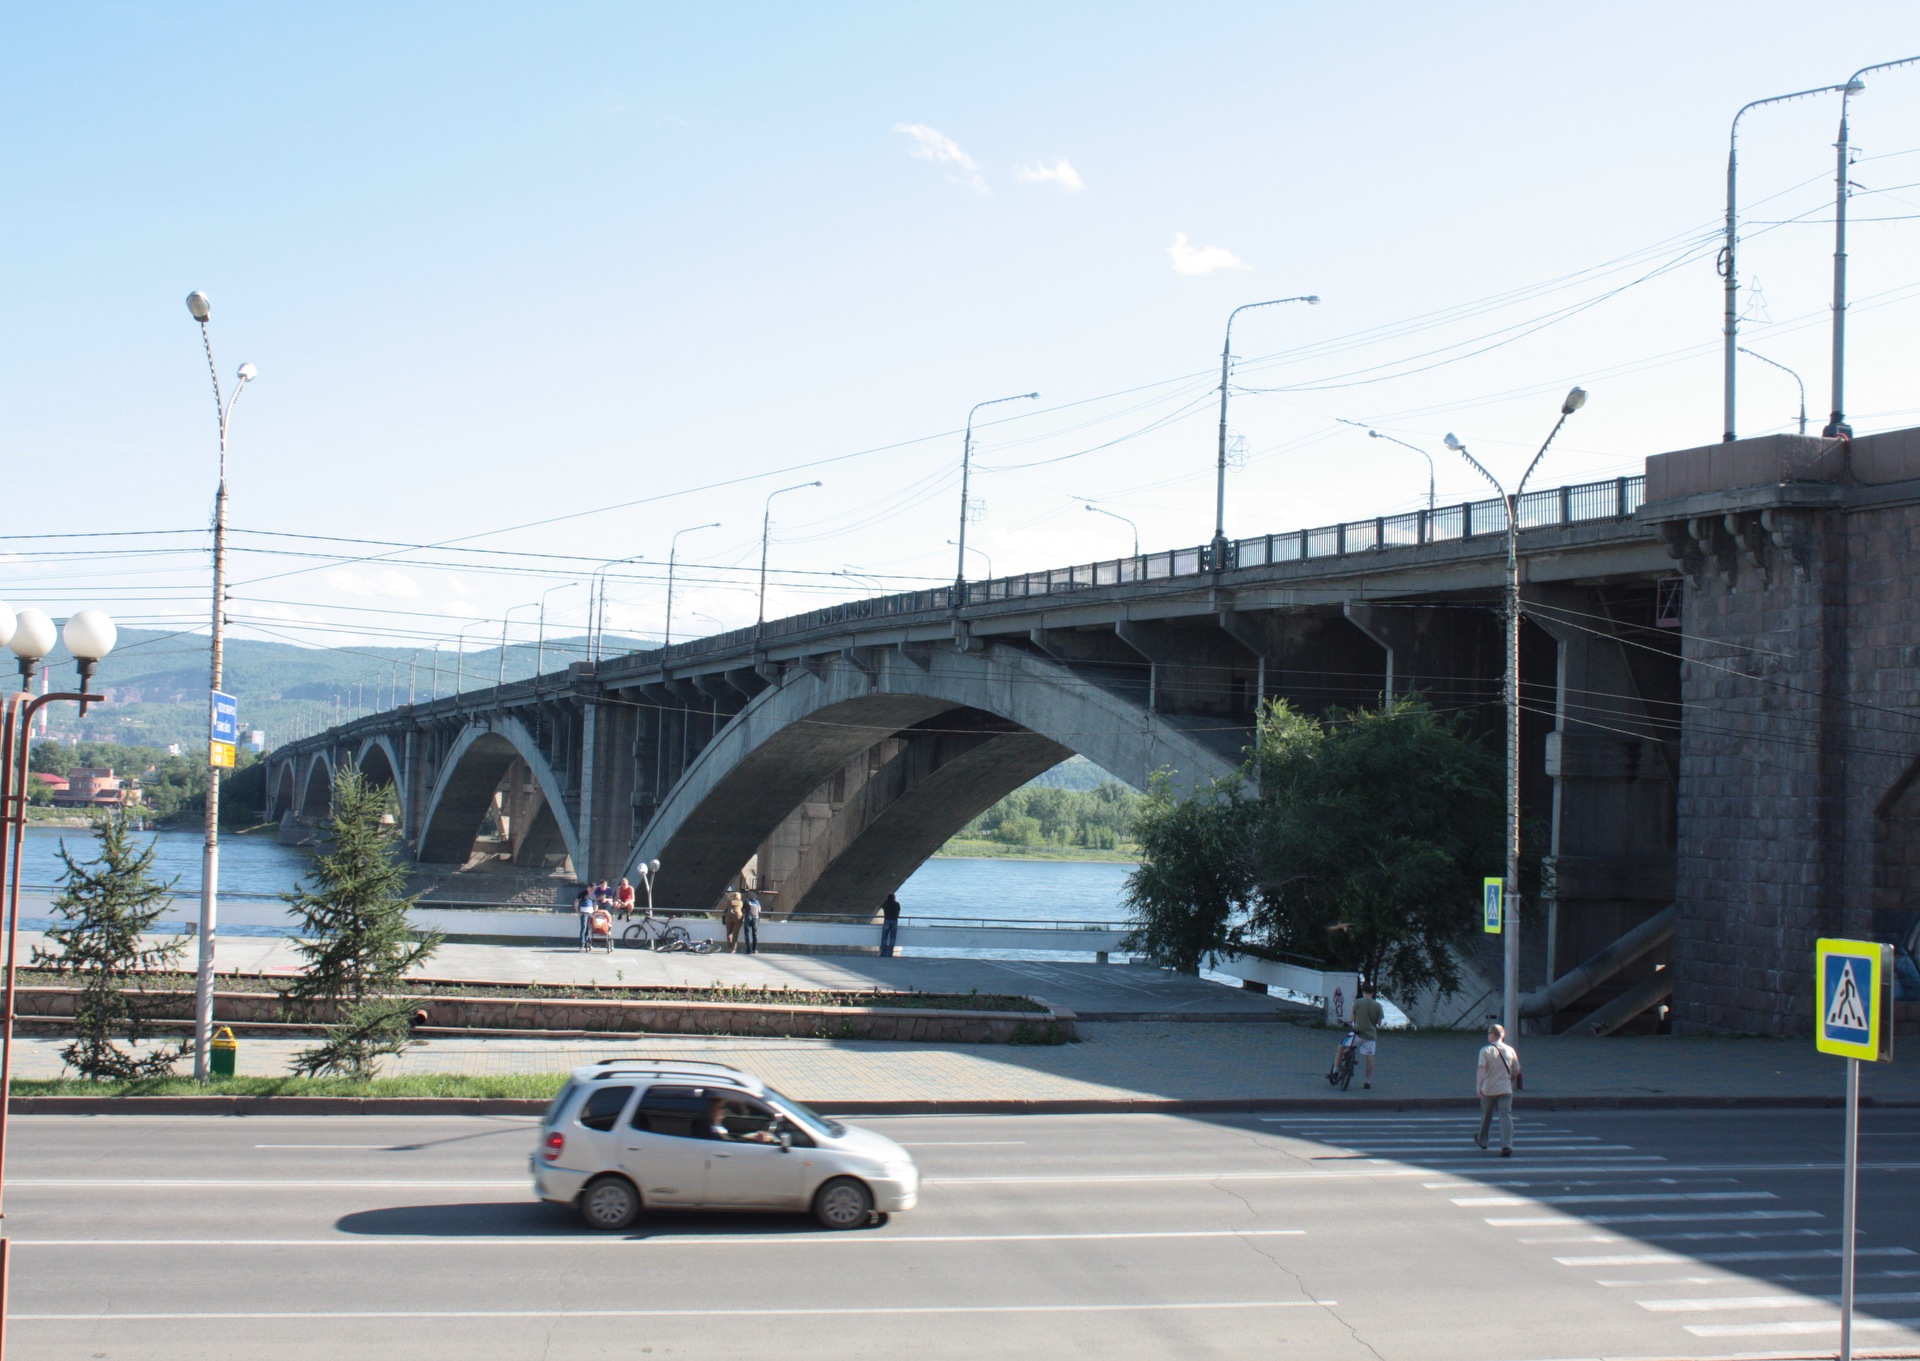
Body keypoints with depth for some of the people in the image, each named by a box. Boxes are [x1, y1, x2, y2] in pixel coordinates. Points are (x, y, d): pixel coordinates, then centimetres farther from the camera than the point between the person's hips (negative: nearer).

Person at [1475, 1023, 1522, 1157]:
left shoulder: (1485, 1051, -7)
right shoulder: (1510, 1050, 3)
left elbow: (1481, 1069, -18)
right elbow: (1516, 1070, 10)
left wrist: (1478, 1085, -22)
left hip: (1488, 1089, -1)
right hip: (1505, 1089, 1)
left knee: (1486, 1115, 18)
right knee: (1506, 1116, -5)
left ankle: (1482, 1140, 38)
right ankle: (1507, 1146, -20)